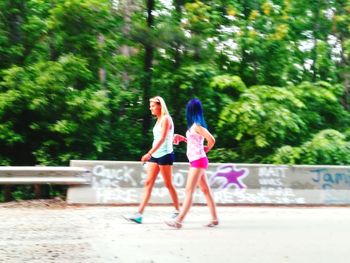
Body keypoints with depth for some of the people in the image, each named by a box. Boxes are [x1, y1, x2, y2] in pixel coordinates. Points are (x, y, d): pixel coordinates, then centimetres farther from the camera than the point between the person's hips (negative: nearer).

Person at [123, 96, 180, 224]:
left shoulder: (166, 119, -10)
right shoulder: (158, 120, 16)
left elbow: (162, 139, -19)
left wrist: (149, 153, -25)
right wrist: (151, 154, 13)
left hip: (165, 155, -8)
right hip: (155, 155, 8)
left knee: (168, 184, 1)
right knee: (148, 183, 0)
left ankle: (178, 211, 15)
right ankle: (139, 214, -4)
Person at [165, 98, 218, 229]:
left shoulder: (196, 125, -14)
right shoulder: (195, 125, 13)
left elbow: (211, 140, -21)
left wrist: (207, 149, -3)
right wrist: (182, 138, 12)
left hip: (198, 160, -10)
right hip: (197, 161, 10)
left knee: (189, 191, -11)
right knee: (205, 190, 11)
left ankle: (179, 220, -12)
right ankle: (214, 218, 15)